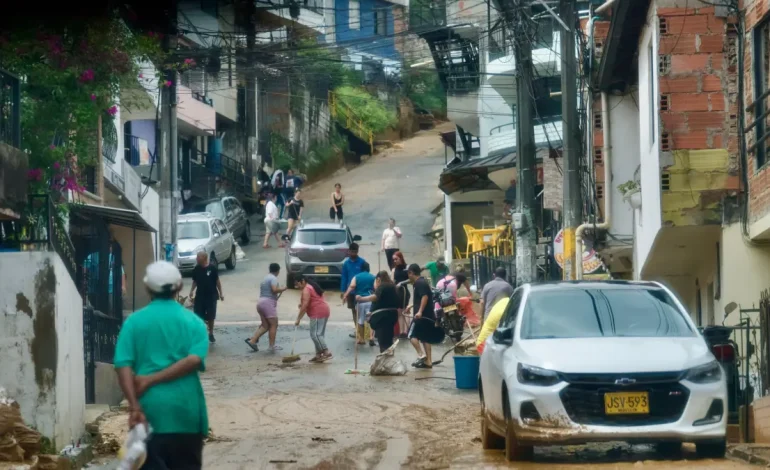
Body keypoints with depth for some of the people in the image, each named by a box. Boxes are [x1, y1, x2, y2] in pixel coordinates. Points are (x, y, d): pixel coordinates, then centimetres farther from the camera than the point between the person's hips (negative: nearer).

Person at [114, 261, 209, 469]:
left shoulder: (134, 321, 3)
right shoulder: (193, 321, 5)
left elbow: (123, 365, -8)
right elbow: (195, 360, -11)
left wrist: (134, 406, -13)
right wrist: (152, 380, -11)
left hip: (150, 409, -1)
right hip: (186, 409, 1)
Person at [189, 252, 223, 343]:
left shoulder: (212, 268, -9)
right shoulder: (196, 269, 0)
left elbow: (217, 281, -2)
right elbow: (195, 281, 9)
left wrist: (220, 293, 0)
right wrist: (192, 291, -6)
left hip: (211, 295, -2)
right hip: (200, 296, 2)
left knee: (211, 316, 5)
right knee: (198, 316, -1)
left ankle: (211, 334, 22)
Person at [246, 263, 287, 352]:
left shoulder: (265, 278, 20)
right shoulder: (273, 278, -8)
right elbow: (274, 289, -24)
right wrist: (284, 288, -10)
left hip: (261, 302, 9)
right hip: (269, 302, -9)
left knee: (265, 325, 12)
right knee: (273, 325, -3)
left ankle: (252, 340, 1)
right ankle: (272, 345, -5)